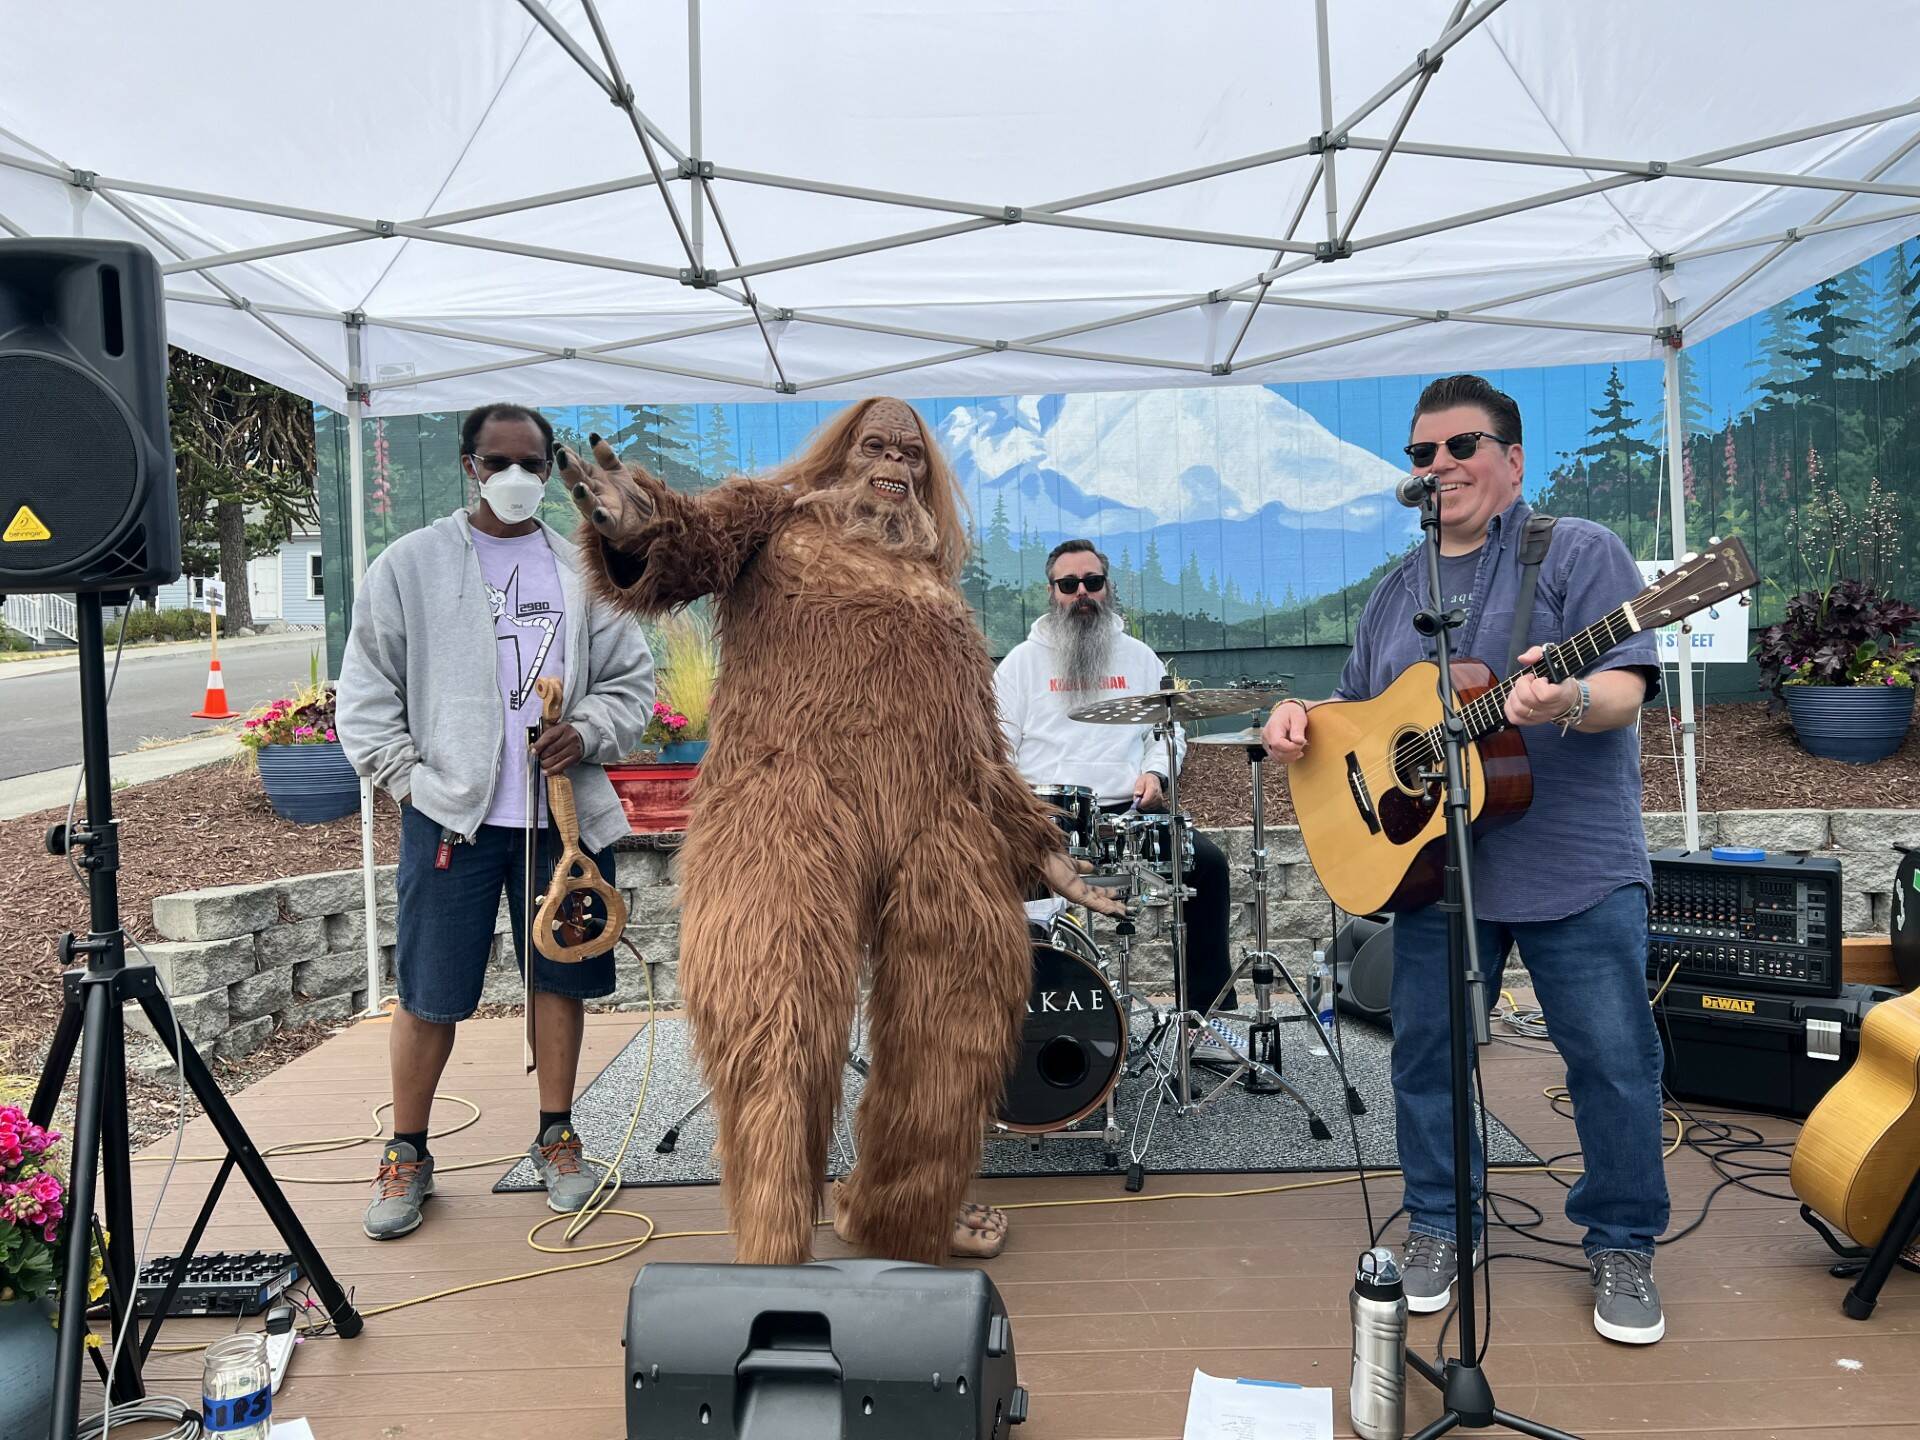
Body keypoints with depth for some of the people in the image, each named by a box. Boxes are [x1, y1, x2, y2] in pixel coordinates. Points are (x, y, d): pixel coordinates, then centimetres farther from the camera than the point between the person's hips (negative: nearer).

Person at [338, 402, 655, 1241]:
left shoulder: (583, 571, 10)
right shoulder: (411, 564, 3)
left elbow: (632, 679, 11)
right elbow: (366, 695, 4)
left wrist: (588, 732, -7)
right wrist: (411, 782, -5)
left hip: (563, 811, 3)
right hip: (450, 816, -2)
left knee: (561, 977, 11)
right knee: (429, 995, 4)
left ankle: (556, 1136, 28)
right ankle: (407, 1155, 22)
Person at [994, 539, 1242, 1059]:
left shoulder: (1139, 657, 18)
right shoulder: (1023, 661, 11)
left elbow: (1171, 728, 18)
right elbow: (998, 745, 7)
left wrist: (1155, 771, -3)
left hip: (1129, 809, 2)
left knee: (1207, 861, -20)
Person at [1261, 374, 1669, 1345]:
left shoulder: (1578, 551, -2)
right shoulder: (1398, 591, 15)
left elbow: (1624, 689, -12)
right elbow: (1358, 712, 22)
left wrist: (1571, 700, -34)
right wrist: (1299, 717, 1)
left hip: (1574, 864, -4)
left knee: (1615, 1062, 4)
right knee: (1424, 1054, 10)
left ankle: (1622, 1247, 26)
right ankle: (1435, 1228, 29)